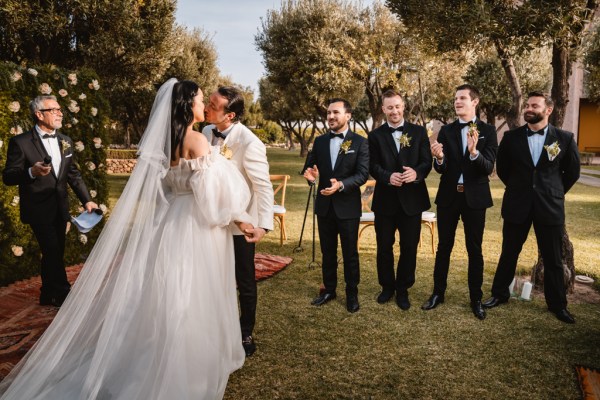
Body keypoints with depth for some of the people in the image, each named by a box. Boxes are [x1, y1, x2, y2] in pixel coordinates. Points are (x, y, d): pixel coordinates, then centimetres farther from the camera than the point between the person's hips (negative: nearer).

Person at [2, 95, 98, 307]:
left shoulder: (65, 141, 9)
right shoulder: (21, 142, -9)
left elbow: (74, 174, 13)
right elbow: (8, 177, -9)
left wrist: (87, 200, 7)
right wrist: (32, 172, -28)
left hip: (60, 208, 6)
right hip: (39, 209, -6)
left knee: (55, 253, 13)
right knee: (52, 252, -9)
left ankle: (49, 295, 28)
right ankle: (63, 293, 4)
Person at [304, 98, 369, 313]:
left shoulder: (360, 142, -6)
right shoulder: (320, 141, 6)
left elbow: (363, 174, -14)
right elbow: (311, 165, 9)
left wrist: (341, 185, -29)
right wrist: (311, 174, -16)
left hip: (348, 207, -4)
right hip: (324, 205, 4)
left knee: (350, 254, 8)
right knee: (327, 252, 15)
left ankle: (352, 294, 23)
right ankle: (329, 289, 31)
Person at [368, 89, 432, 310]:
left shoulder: (419, 132, 4)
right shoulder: (375, 135, 3)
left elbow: (427, 162, -2)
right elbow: (373, 166, -4)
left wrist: (417, 173, -24)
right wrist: (389, 176, -24)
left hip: (412, 198, 0)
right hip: (385, 199, 0)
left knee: (409, 247, 7)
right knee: (384, 246, 11)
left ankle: (403, 290, 24)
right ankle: (387, 287, 30)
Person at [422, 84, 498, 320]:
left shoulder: (488, 131, -2)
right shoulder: (446, 131, 3)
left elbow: (488, 168, -12)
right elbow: (441, 169, -2)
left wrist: (474, 151, -31)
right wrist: (439, 158, -25)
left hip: (474, 196, -1)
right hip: (448, 196, 2)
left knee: (474, 249, 8)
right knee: (444, 247, 9)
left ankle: (476, 299, 21)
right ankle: (438, 293, 22)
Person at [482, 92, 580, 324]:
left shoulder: (564, 138, -3)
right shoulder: (511, 137, -1)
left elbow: (573, 171, 9)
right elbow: (502, 168, 12)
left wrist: (555, 192, 8)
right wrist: (517, 187, 11)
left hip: (550, 206, 0)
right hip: (517, 205, 1)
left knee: (553, 259, 8)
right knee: (509, 254, 11)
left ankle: (557, 304, 24)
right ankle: (499, 294, 27)